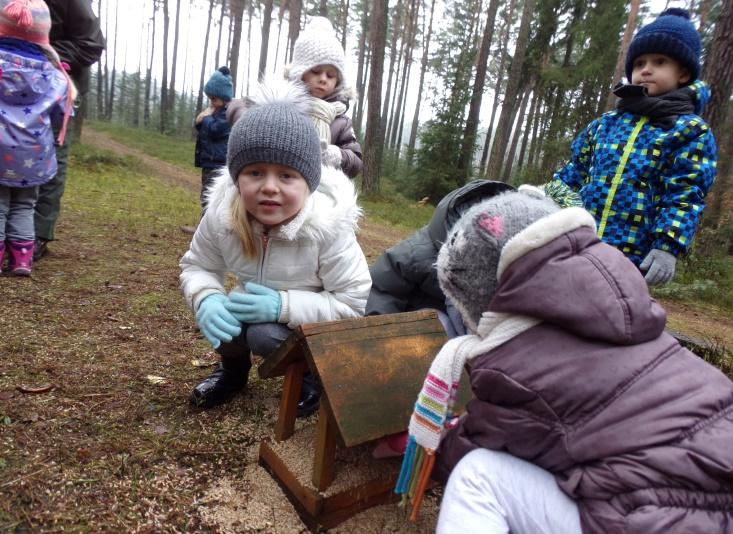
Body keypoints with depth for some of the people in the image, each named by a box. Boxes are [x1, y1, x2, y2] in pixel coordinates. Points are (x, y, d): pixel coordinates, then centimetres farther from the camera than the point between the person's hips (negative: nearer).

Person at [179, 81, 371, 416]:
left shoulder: (328, 226, -32)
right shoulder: (221, 213, -21)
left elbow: (356, 303, -27)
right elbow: (197, 266, -4)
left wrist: (283, 306, -37)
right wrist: (207, 299, -29)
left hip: (312, 322, -4)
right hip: (256, 307, 4)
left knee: (266, 335, -30)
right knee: (219, 319, -22)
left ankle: (312, 372, 4)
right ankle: (233, 369, 14)